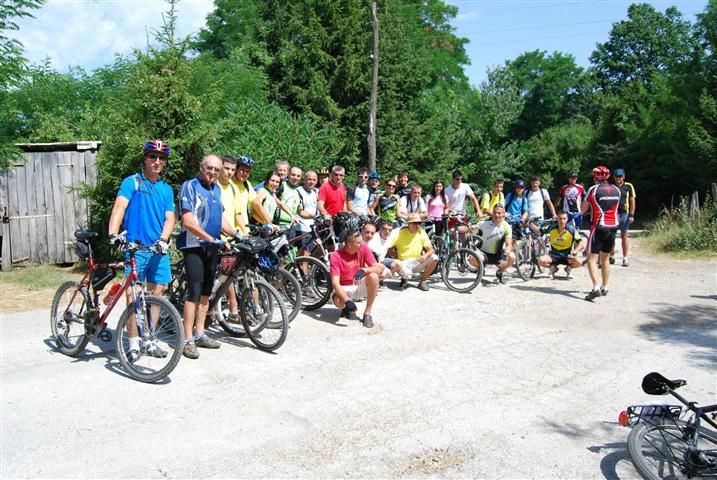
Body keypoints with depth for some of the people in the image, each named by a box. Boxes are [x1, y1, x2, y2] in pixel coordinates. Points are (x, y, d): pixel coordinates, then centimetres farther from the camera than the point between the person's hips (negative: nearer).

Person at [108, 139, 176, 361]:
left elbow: (170, 218, 5)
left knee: (155, 295, 10)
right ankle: (133, 344, 4)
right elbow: (119, 206, -15)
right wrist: (113, 233, -32)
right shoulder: (132, 182, -1)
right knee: (132, 295, -5)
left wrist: (163, 239, -15)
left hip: (159, 249, 5)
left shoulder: (166, 189, 13)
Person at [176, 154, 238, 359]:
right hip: (194, 246, -7)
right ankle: (188, 340, -5)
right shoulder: (190, 186, -8)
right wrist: (210, 238, -20)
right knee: (194, 291, -11)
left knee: (206, 291, 11)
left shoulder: (216, 189, 15)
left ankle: (199, 334, 20)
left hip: (212, 247, 8)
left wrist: (237, 235, 5)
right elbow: (188, 221, -16)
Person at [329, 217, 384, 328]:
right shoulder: (335, 256, -19)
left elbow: (379, 267, -17)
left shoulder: (363, 249, -11)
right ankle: (348, 308, 5)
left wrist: (364, 270, -38)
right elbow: (335, 283, -25)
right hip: (344, 288, -2)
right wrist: (347, 300, -39)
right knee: (338, 301, -36)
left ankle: (367, 313, -14)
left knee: (373, 276, -29)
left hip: (359, 286, 3)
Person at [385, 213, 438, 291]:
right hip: (404, 263, -4)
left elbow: (431, 249, -3)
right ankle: (404, 278, 4)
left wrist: (425, 255, -25)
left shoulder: (421, 233, 1)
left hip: (417, 262, 4)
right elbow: (386, 246, -12)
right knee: (405, 272, -38)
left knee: (434, 258, -21)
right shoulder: (400, 233, -7)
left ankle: (422, 281, -3)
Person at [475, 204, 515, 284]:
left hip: (498, 255, 1)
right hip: (485, 253, -1)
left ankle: (500, 272, 3)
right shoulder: (484, 223, -12)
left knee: (512, 257, -29)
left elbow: (509, 245, -15)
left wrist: (505, 254, -35)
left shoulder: (506, 226, -10)